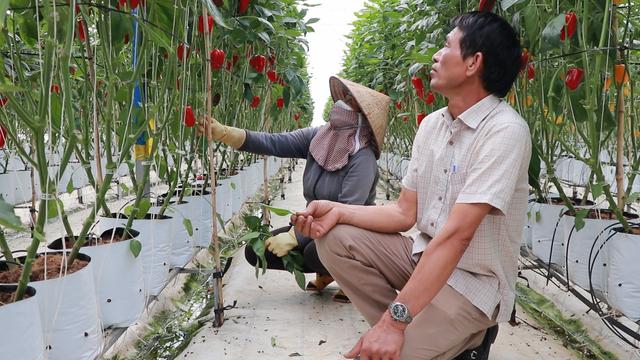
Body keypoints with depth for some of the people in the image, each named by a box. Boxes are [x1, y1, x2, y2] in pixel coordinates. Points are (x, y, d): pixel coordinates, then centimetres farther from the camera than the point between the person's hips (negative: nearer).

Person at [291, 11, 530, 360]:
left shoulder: (505, 132, -20)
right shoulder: (431, 124, 5)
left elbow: (457, 234, -28)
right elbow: (405, 213, 6)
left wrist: (394, 320, -30)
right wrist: (339, 211, -9)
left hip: (472, 281, -8)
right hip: (425, 256, 8)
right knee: (336, 238, -5)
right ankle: (415, 329, -2)